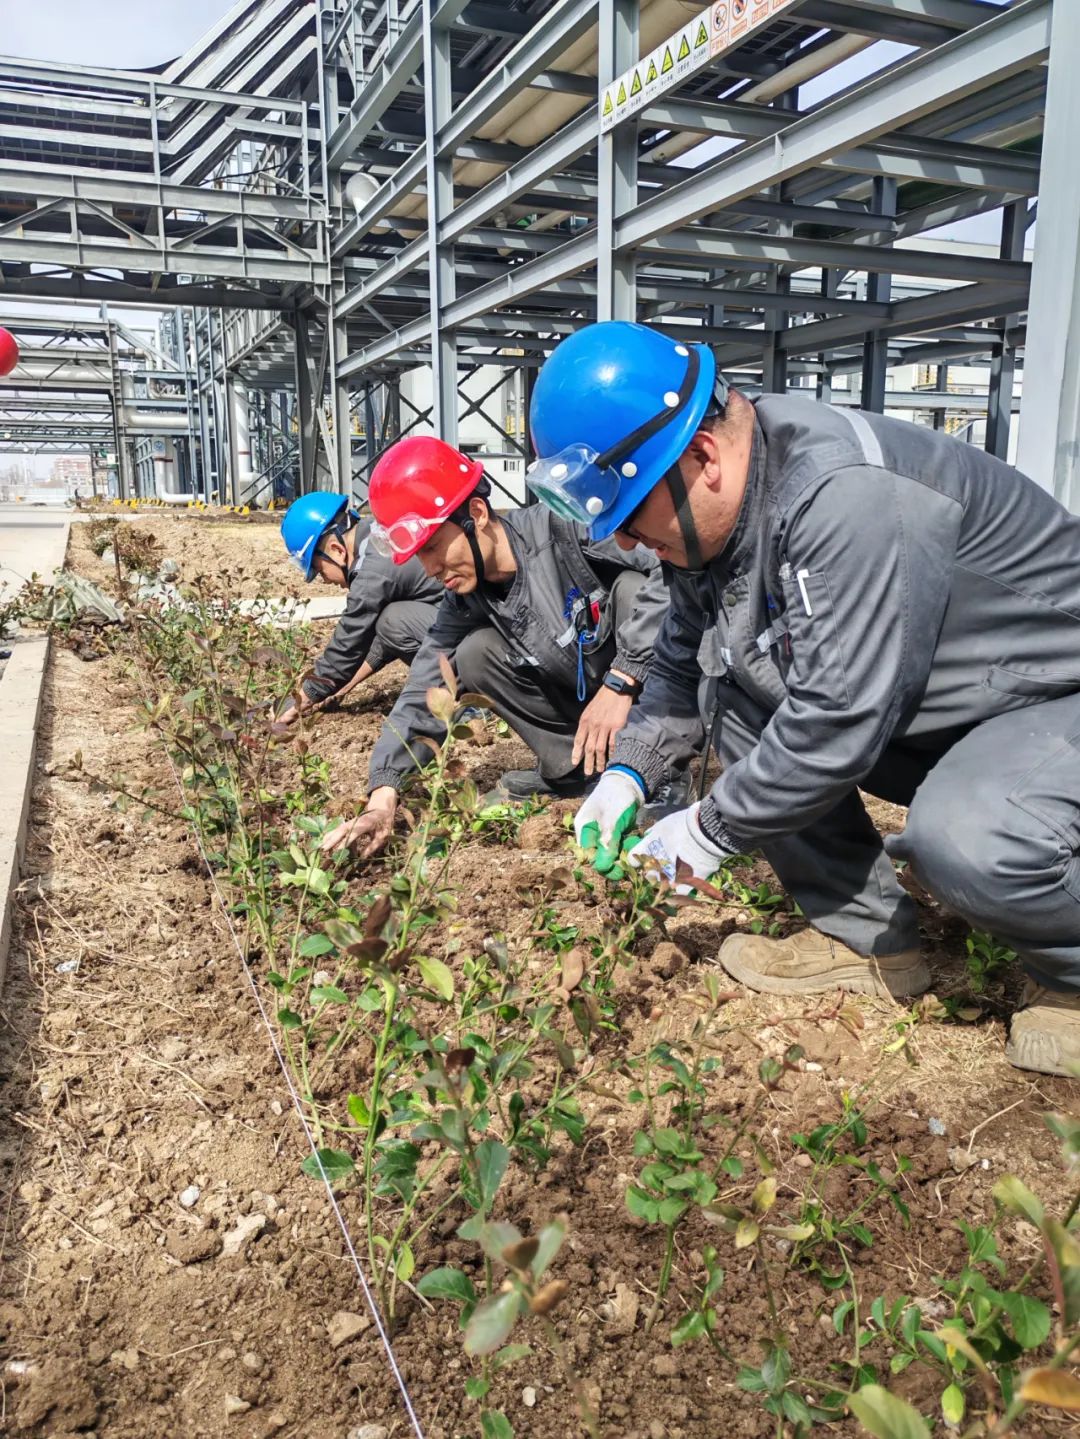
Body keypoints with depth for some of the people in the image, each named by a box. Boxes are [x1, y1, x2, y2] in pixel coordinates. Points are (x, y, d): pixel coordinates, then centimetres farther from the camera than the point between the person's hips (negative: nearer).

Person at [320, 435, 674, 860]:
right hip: (584, 698, 5)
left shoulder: (562, 527, -25)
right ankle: (578, 768, -5)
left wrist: (620, 681, -34)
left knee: (630, 585, -31)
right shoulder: (465, 603, -6)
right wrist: (382, 798, -21)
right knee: (474, 655, -10)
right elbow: (421, 699, -8)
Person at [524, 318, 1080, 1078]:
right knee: (729, 691, -3)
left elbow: (838, 718, -33)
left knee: (962, 839, -37)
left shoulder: (847, 495, -32)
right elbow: (681, 663, 12)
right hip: (920, 717, 9)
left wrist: (712, 829, -20)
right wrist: (630, 771, 0)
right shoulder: (712, 512, -3)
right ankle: (865, 936, 4)